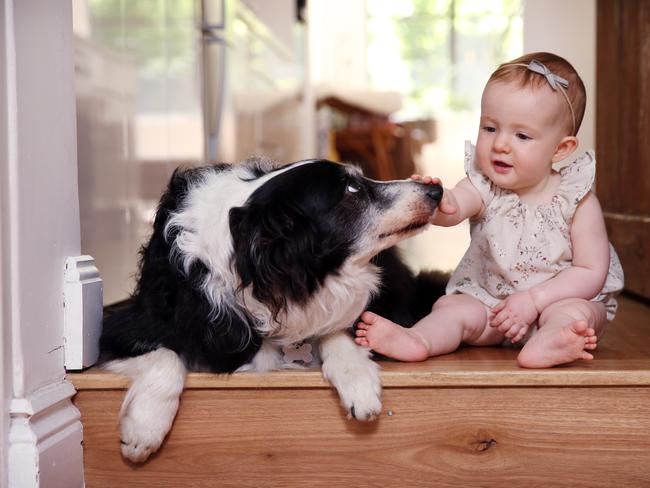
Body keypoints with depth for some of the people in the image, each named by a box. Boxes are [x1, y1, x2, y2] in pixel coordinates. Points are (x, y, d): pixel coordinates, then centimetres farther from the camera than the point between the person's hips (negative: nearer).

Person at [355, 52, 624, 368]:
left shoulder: (576, 199, -12)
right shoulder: (482, 187, -8)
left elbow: (591, 272, -12)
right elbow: (454, 208, -32)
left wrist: (533, 299, -21)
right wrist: (436, 203, -57)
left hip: (563, 298, -2)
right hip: (489, 297, 3)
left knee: (575, 313, -31)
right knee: (452, 307, -19)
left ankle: (544, 346, -59)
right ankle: (418, 340, -45)